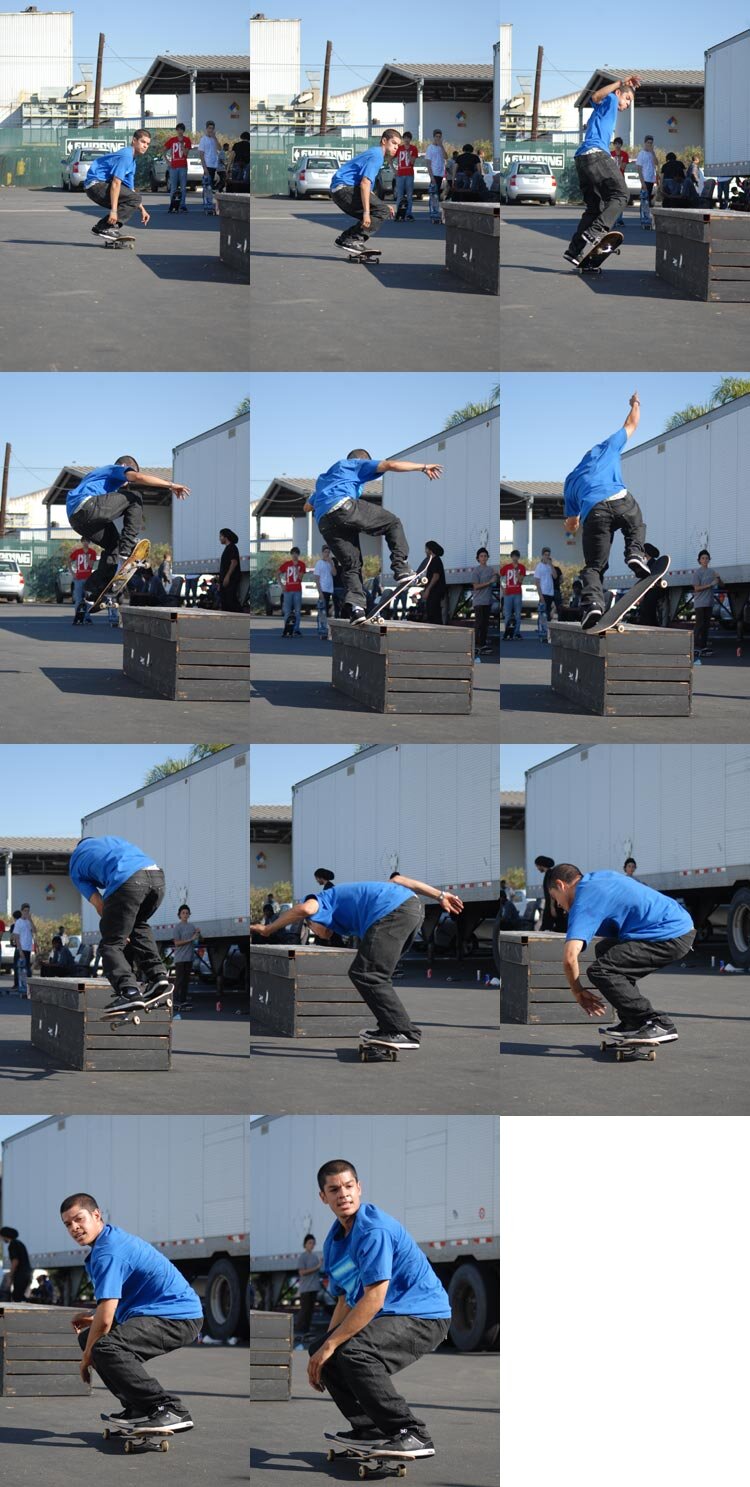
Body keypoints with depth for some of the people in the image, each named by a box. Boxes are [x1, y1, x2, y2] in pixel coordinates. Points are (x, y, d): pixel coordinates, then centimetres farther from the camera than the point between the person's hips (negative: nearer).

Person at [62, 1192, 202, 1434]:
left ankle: (171, 1409, -28)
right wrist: (91, 1314, 16)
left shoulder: (108, 1253, -17)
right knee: (87, 1337, 21)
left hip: (178, 1318, -11)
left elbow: (105, 1319, -20)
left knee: (105, 1347, -33)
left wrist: (87, 1357, -6)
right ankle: (139, 1407, 16)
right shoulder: (114, 1238, 17)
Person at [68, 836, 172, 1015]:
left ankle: (129, 992, -18)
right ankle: (158, 975, 18)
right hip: (156, 874, 6)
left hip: (127, 881, -6)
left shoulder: (76, 865, 24)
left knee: (111, 944, 2)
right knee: (138, 925, 31)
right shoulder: (113, 839, 39)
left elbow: (99, 905, 17)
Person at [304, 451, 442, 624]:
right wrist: (423, 467, 14)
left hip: (324, 523, 6)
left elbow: (308, 506, 53)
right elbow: (390, 465, 11)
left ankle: (354, 606, -11)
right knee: (393, 523, 10)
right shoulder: (359, 465, 23)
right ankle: (401, 568, -6)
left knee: (351, 565, 10)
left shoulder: (323, 478, 42)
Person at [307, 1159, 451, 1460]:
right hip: (390, 1317, 10)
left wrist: (331, 1345, -20)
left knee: (354, 1353, -31)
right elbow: (345, 1301, 19)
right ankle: (371, 1429, 14)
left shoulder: (375, 1230, -20)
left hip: (424, 1315, -10)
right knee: (318, 1350, 6)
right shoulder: (334, 1239, 10)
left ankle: (413, 1435, -24)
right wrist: (323, 1349, 10)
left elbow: (373, 1300, -24)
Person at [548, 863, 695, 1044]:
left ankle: (658, 1025, -13)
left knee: (600, 970, -15)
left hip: (671, 938, -10)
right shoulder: (597, 879, 19)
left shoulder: (584, 902, -10)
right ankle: (633, 1021, 18)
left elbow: (570, 958, -21)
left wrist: (578, 992, -4)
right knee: (604, 950, 22)